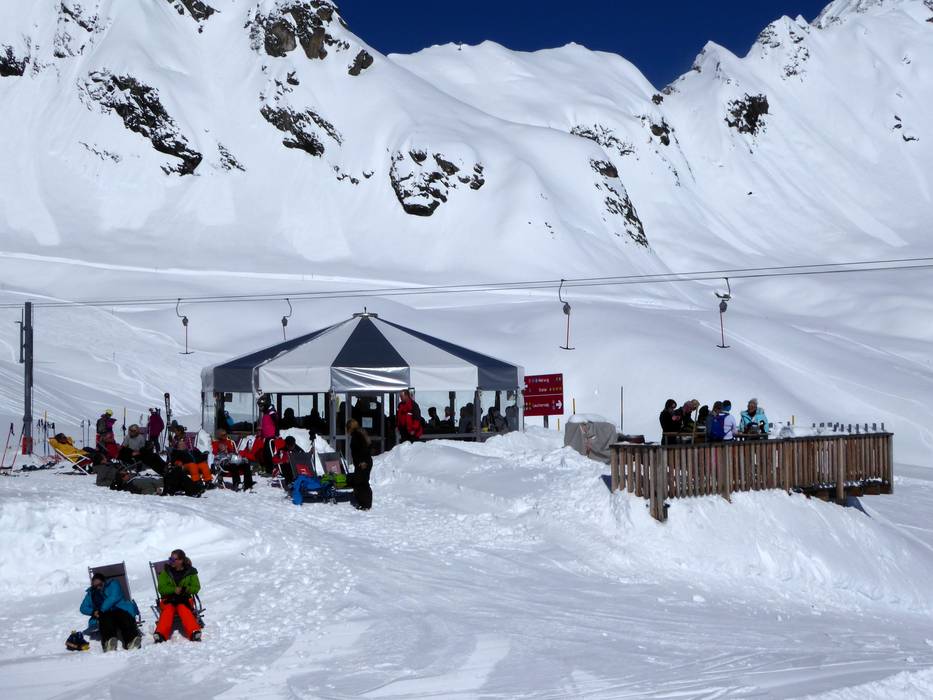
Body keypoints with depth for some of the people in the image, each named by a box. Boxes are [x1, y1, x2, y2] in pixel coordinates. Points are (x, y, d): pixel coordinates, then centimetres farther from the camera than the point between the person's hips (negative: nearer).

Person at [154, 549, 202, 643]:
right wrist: (174, 590, -18)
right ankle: (161, 634, -53)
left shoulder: (190, 572, 8)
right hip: (168, 600, 1)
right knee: (168, 610, -33)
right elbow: (161, 588, 0)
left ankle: (194, 633, -54)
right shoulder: (166, 572, 9)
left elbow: (196, 588, 4)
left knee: (183, 609, -34)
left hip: (185, 600, -1)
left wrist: (184, 590, -16)